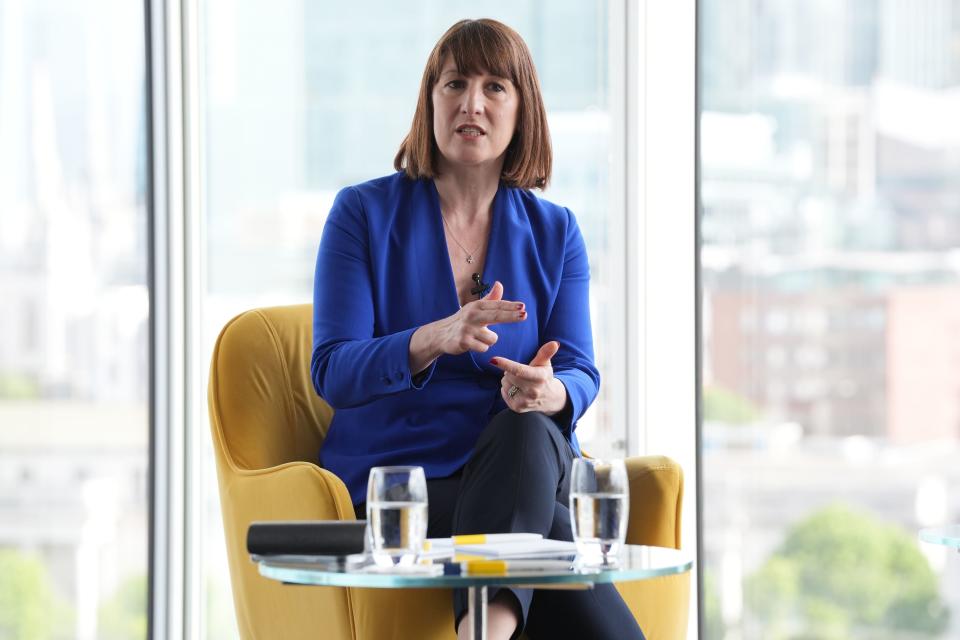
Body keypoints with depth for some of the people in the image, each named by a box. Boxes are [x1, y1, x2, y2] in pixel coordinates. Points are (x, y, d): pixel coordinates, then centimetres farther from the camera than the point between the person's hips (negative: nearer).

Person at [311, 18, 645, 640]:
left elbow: (581, 374, 3)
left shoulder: (555, 232, 12)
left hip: (533, 471, 3)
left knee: (526, 430, -38)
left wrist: (552, 392, -25)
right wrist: (433, 340, -28)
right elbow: (332, 373, -7)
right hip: (398, 481, -2)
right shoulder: (365, 212, 3)